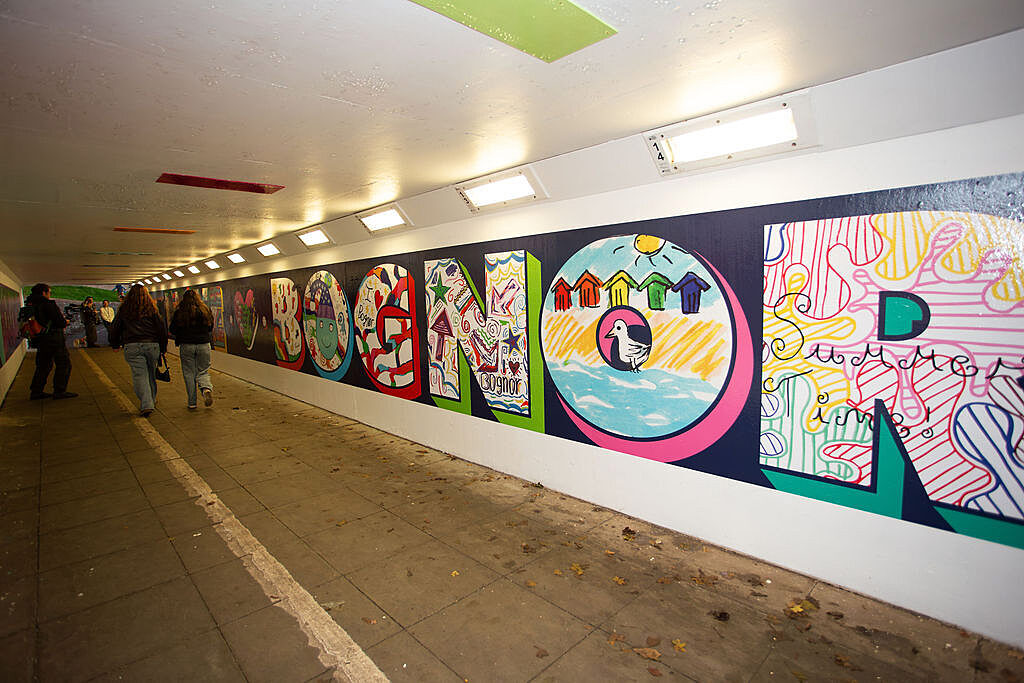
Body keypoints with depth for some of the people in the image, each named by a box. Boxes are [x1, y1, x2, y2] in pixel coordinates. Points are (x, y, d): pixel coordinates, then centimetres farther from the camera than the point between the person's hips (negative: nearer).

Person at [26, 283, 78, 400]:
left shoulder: (30, 305, 9)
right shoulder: (48, 304, -14)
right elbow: (60, 322, -18)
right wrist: (66, 322, 4)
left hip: (39, 341, 8)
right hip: (54, 340, -8)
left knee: (43, 365, 18)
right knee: (64, 364, 1)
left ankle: (36, 392, 20)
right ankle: (59, 391, 1)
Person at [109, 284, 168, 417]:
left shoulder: (124, 309, 6)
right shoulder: (151, 309, 2)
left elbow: (114, 328, 13)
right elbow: (161, 328, 2)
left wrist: (115, 345, 26)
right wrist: (163, 347, 10)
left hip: (132, 346, 0)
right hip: (152, 345, 1)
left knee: (140, 375, -3)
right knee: (151, 374, 15)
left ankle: (146, 405, -12)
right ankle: (152, 400, 28)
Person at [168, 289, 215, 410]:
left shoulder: (179, 312, -4)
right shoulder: (205, 310, -1)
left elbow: (172, 330, 3)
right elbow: (210, 328, 9)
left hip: (186, 346, -1)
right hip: (204, 345, 1)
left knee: (189, 374, 8)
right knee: (203, 372, 13)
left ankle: (192, 403, 10)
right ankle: (207, 388, -18)